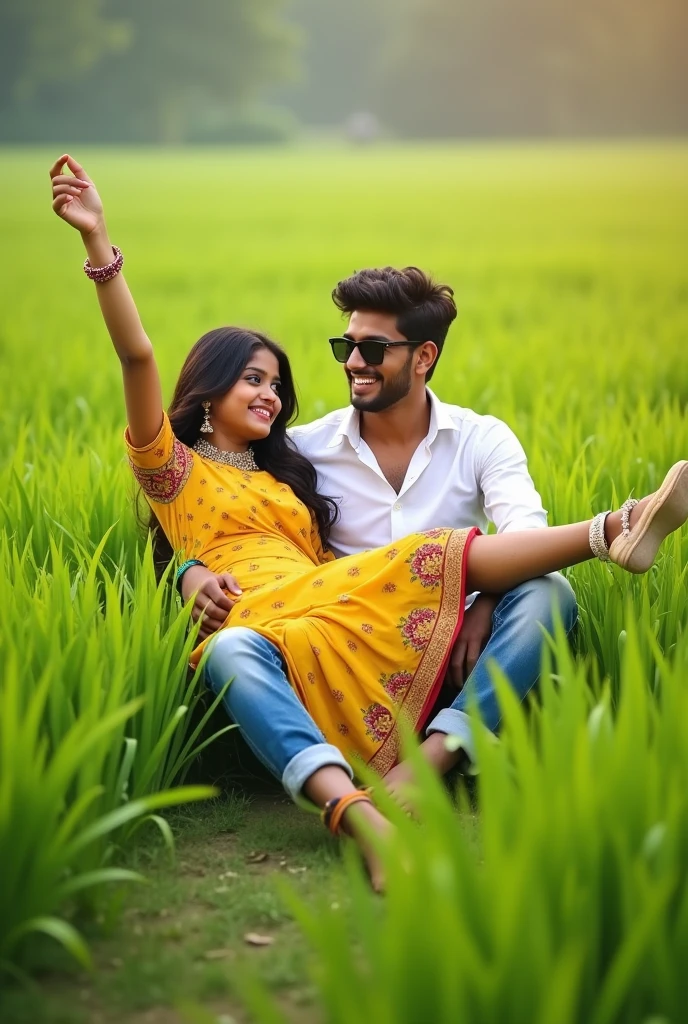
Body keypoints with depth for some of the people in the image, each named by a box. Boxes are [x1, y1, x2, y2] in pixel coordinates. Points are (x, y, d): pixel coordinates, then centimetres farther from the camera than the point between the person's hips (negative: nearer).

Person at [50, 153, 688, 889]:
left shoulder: (284, 476, 35)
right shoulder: (173, 468, 17)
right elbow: (137, 358, 2)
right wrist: (98, 242, -9)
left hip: (325, 616, 5)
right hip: (257, 624, -4)